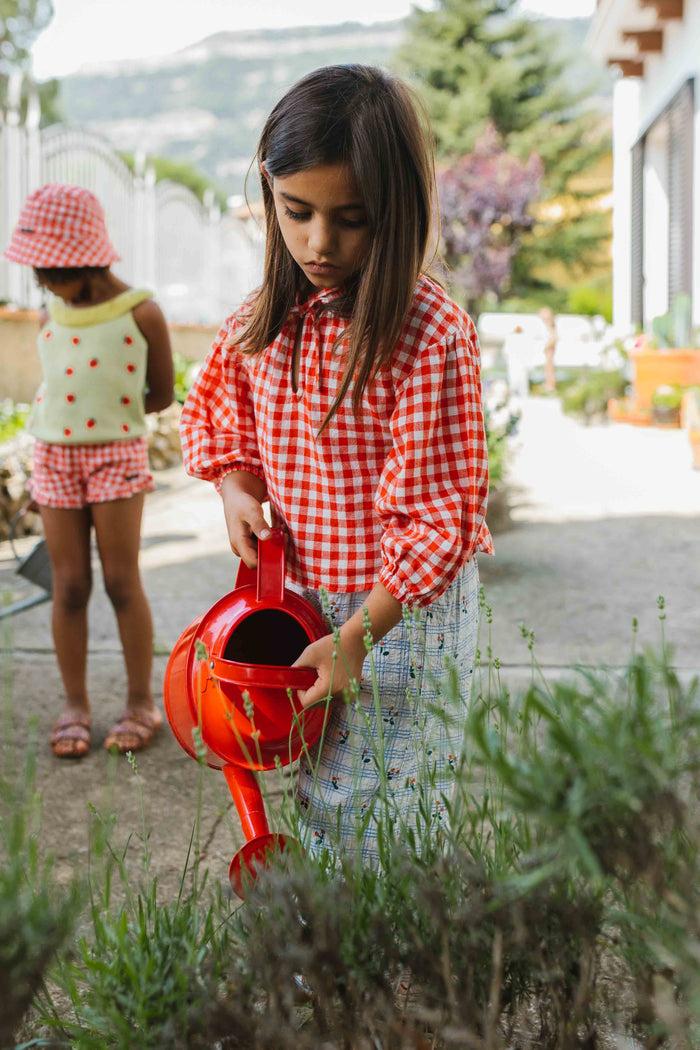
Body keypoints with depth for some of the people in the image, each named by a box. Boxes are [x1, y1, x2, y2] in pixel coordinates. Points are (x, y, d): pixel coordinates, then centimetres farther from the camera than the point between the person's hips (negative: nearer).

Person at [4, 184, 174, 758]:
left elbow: (161, 395, 1)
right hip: (55, 457, 4)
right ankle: (75, 704, 14)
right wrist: (90, 412, 2)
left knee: (122, 581, -1)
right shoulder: (49, 318, 4)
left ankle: (142, 701, 11)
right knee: (69, 585, 4)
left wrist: (104, 415, 2)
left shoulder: (140, 313, -8)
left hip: (117, 456, -3)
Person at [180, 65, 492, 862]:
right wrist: (236, 488, -4)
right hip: (296, 593, 6)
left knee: (383, 814, 5)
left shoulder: (431, 335, -22)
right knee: (313, 801, 20)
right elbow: (214, 411, 16)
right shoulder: (266, 317, -2)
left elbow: (437, 514, -20)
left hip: (403, 609, -6)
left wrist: (358, 633, -19)